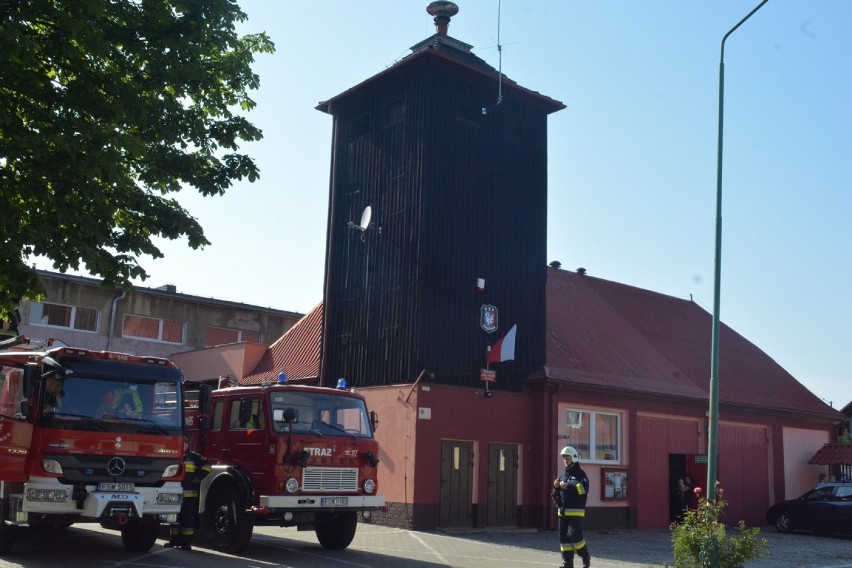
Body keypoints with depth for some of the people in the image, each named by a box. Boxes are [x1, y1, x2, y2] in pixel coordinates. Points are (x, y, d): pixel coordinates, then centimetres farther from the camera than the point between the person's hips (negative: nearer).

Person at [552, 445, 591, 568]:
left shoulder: (580, 474, -3)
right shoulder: (563, 474, 18)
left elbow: (584, 488, -19)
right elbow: (557, 493, 24)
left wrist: (568, 486, -21)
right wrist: (556, 487, 2)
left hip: (576, 511, -7)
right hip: (562, 511, 7)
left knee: (574, 534, -13)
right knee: (563, 537, 4)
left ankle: (585, 556, 9)